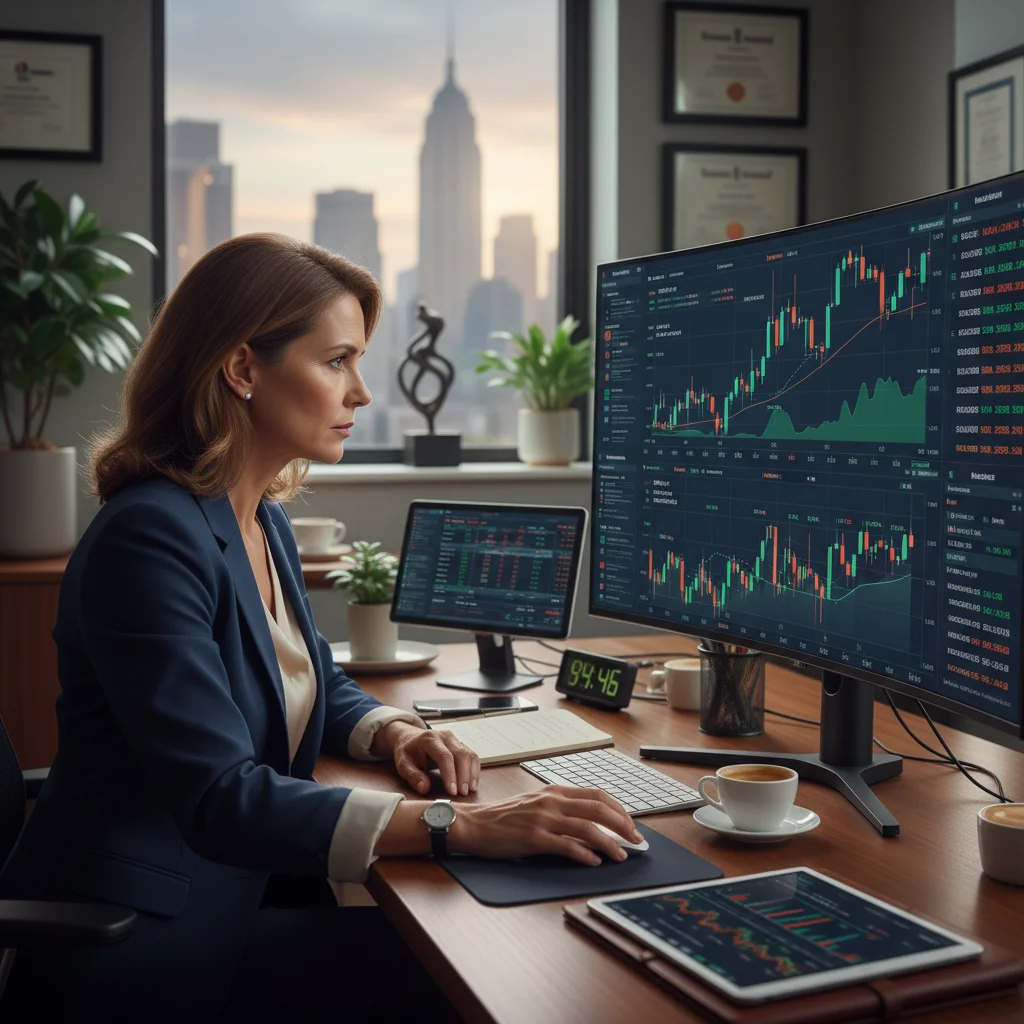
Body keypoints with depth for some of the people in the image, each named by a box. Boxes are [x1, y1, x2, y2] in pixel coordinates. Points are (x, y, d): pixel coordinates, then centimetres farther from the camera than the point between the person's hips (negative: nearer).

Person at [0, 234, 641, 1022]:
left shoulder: (263, 519, 8)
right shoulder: (151, 536, -22)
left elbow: (318, 681, 22)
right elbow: (220, 799, -28)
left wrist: (396, 732, -1)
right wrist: (460, 826, -33)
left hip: (237, 876, 8)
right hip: (130, 933, -8)